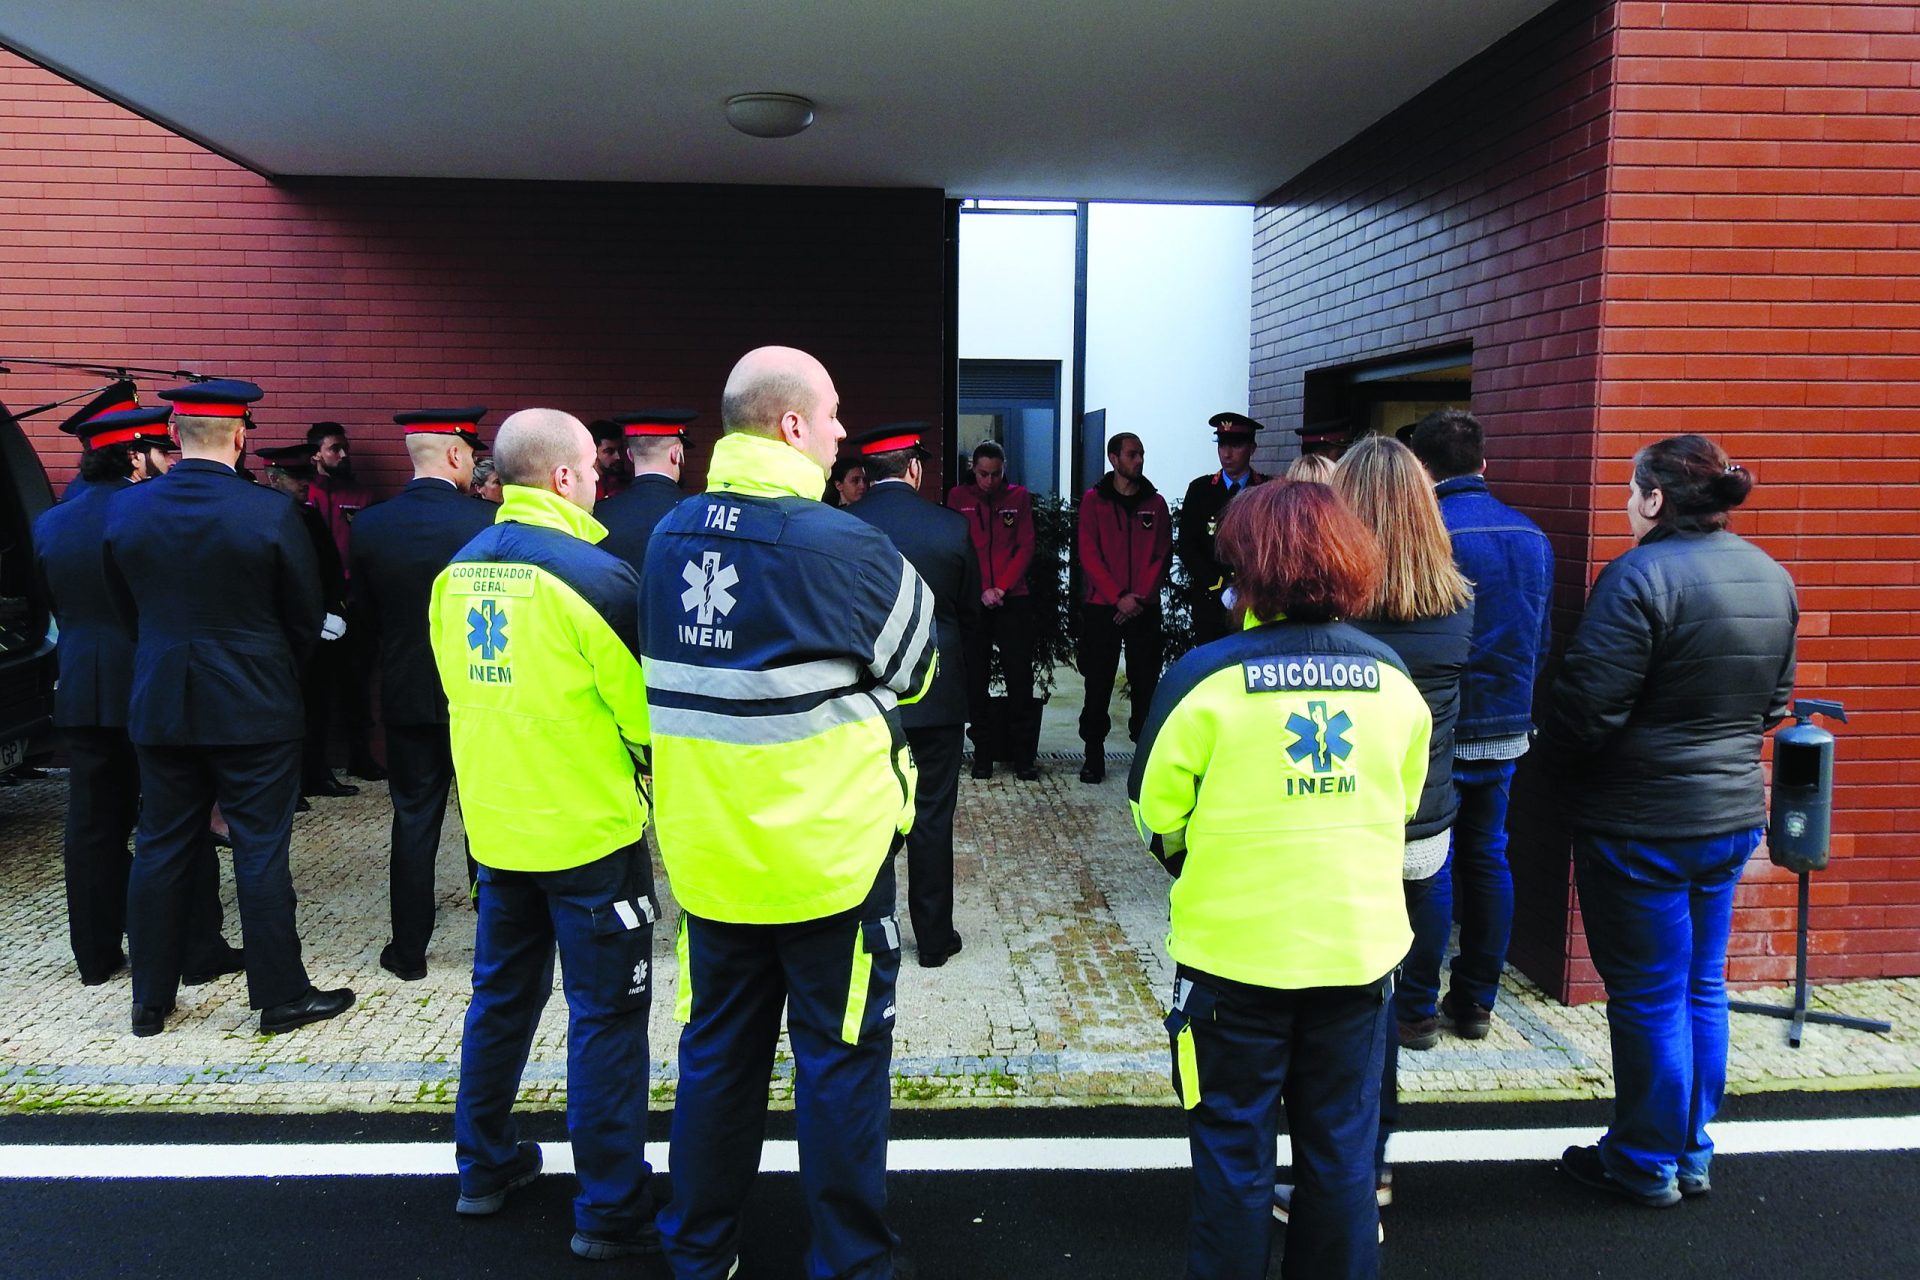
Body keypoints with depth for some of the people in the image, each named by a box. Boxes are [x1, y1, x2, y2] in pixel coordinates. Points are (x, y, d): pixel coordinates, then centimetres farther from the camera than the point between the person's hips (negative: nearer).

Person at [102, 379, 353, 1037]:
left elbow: (125, 609, 9)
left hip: (160, 707, 4)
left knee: (160, 852, 13)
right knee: (261, 854, 3)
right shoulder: (271, 512, -14)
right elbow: (306, 617, -5)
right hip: (254, 709, -4)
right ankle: (281, 995, 13)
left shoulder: (125, 509, -2)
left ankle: (150, 1000, 24)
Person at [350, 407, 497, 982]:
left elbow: (364, 612, 5)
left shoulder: (370, 526, -5)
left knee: (414, 819, 11)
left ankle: (409, 948, 17)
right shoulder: (487, 521, -15)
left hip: (406, 694, 3)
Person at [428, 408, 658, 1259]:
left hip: (496, 826, 7)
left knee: (501, 995, 20)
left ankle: (484, 1167, 34)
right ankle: (610, 1211, 13)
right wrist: (649, 773, 7)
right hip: (589, 832, -7)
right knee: (606, 1014, 4)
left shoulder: (456, 571, 3)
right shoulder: (595, 575, -18)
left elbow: (459, 689, 13)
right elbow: (642, 709, -12)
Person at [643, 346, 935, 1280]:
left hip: (707, 850, 6)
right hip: (827, 852, -5)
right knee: (841, 1060, 10)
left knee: (716, 1050, 19)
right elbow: (914, 666, -4)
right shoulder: (843, 545, -17)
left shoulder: (668, 539, 1)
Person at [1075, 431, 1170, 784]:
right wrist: (1119, 596, -12)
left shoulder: (1154, 502, 9)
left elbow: (1162, 554, 5)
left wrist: (1140, 596, -8)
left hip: (1144, 607, 2)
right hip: (1101, 606, -2)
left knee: (1146, 683, 3)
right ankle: (1094, 755, 9)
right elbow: (1089, 554, -3)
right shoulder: (1094, 500, 3)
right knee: (1098, 685, 1)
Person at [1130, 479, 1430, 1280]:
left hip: (1236, 949, -3)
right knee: (1340, 1144, 18)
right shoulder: (1392, 677, -3)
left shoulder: (1209, 675, -15)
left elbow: (1157, 811, -6)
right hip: (1360, 946, 4)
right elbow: (1404, 800, 10)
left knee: (1233, 1152, 12)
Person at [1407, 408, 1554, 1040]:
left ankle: (1416, 1005, 10)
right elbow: (1542, 640, 13)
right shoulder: (1532, 536, 7)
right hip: (1506, 731, 6)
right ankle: (1475, 1001, 23)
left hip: (1440, 732, -6)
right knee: (1487, 858, 13)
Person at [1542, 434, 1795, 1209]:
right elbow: (1775, 701, 15)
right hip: (1733, 814, 8)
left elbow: (1588, 705, -22)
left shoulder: (1641, 576, -21)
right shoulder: (1771, 578, 6)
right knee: (1701, 986, 19)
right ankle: (1692, 1153, 33)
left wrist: (1553, 751, -3)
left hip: (1641, 823, -8)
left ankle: (1645, 1165, 22)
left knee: (1647, 997, 6)